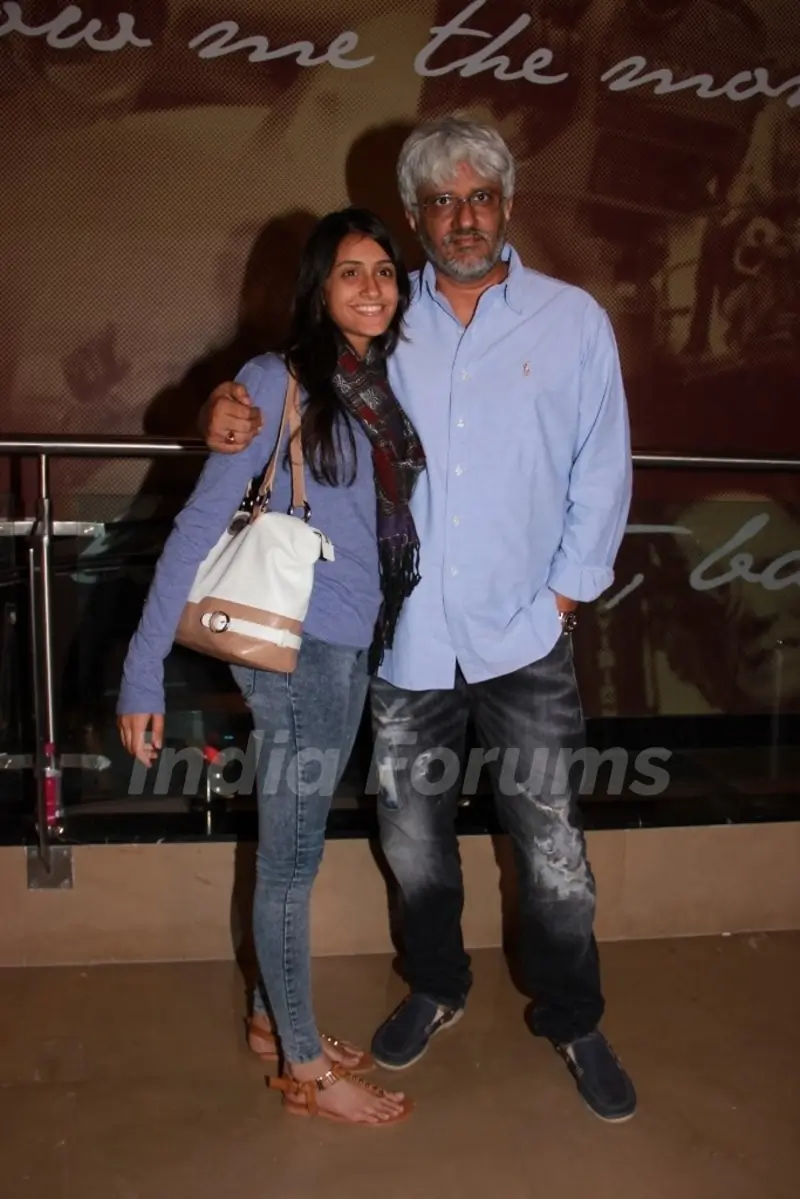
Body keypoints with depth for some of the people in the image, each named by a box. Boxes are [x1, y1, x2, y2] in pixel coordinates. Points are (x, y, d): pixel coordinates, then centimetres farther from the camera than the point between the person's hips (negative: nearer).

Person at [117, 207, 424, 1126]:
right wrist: (143, 669, -15)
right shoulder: (277, 382, -9)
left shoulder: (386, 391, 10)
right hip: (298, 643, -7)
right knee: (291, 856, 5)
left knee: (293, 846, 19)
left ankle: (273, 1017, 36)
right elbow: (200, 524, -12)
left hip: (351, 646, 7)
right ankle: (304, 1068, 20)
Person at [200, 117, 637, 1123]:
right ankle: (436, 989, 42)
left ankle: (571, 1021, 30)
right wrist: (226, 411, -15)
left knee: (553, 849, 5)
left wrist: (563, 597, -2)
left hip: (521, 637, -1)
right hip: (403, 635, 2)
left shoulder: (573, 320, 1)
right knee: (412, 835, 17)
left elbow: (601, 474, 3)